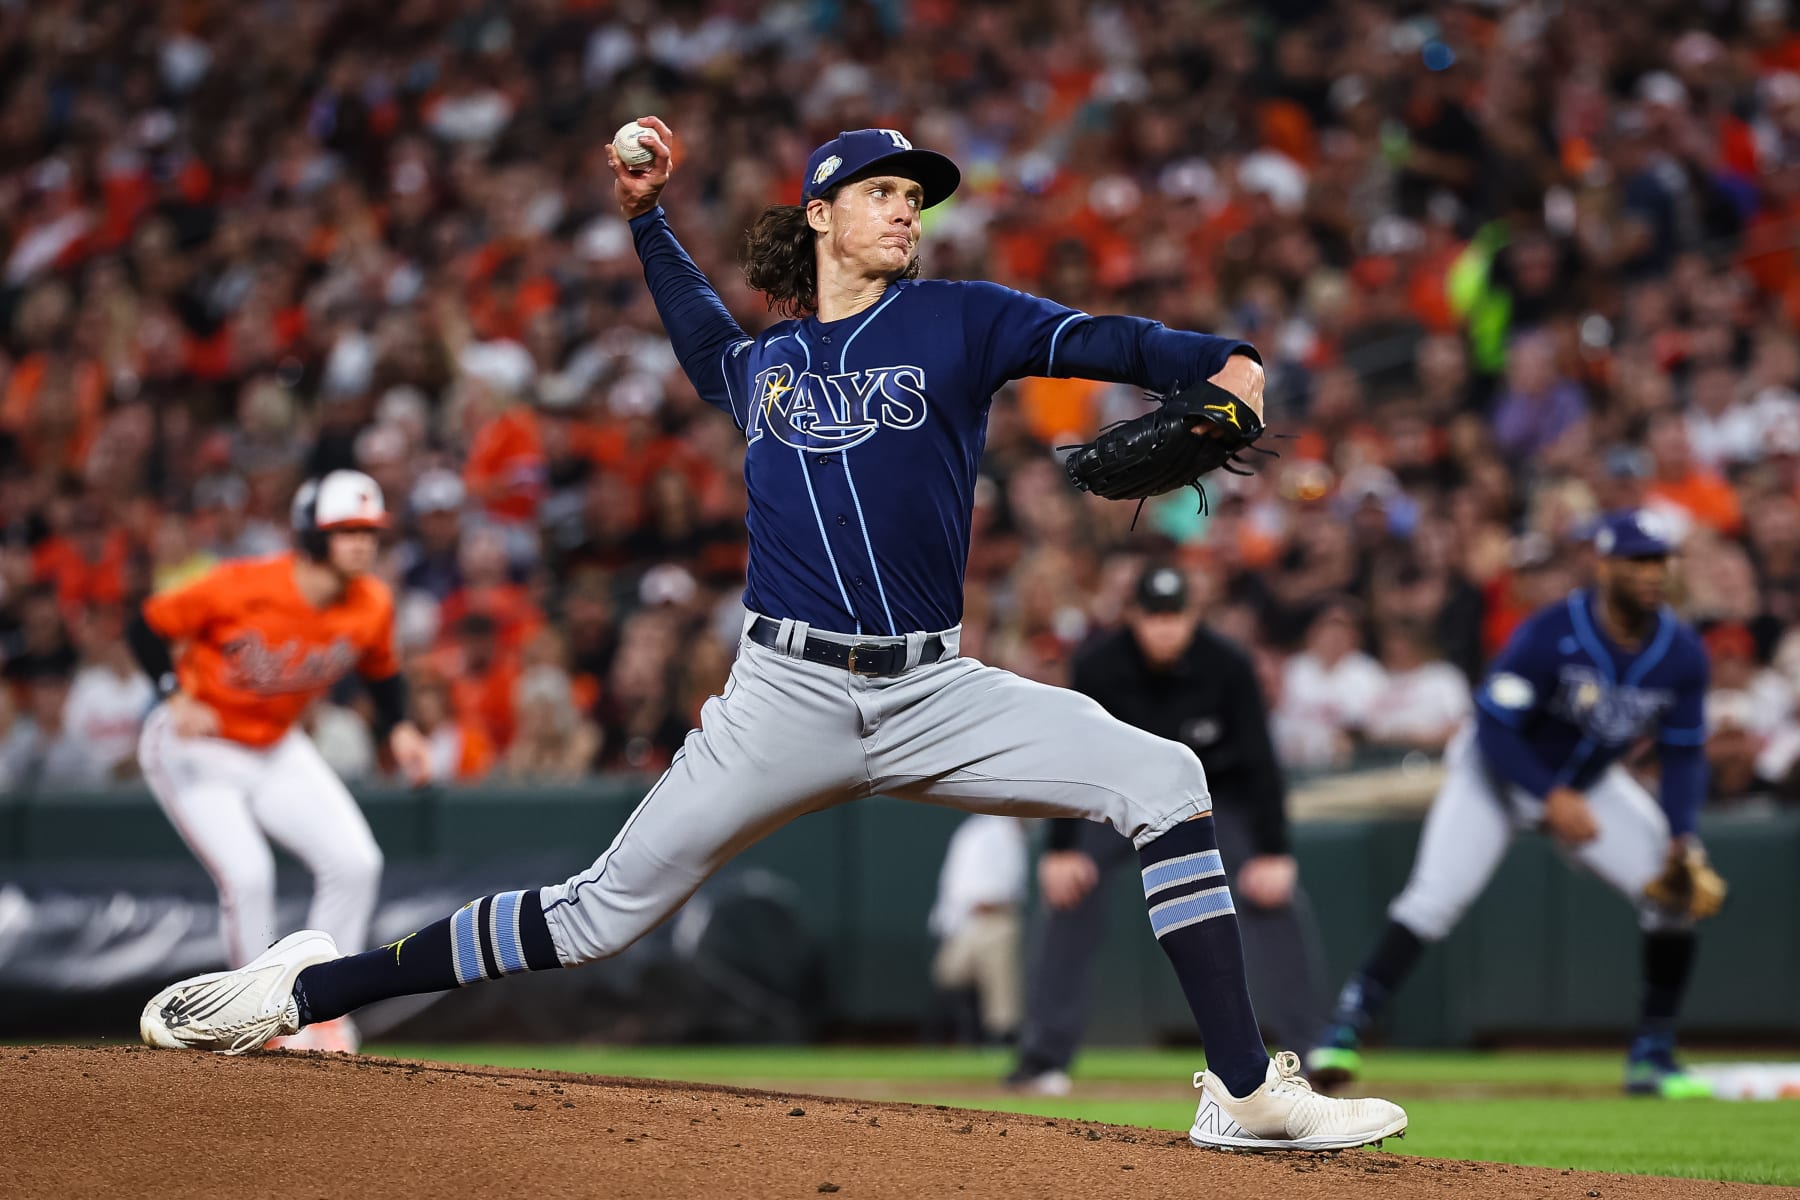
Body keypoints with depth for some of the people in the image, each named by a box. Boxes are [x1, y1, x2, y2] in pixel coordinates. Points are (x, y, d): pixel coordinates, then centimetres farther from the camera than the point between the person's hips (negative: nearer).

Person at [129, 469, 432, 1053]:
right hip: (196, 749, -6)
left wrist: (397, 729, -9)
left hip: (278, 749, 6)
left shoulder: (371, 606, -12)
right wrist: (176, 696, -29)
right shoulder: (242, 588, -28)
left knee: (355, 863, -9)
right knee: (247, 875, -22)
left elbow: (380, 671, 9)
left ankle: (321, 1010, 6)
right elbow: (148, 625, -17)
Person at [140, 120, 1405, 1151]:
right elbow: (702, 333, 37)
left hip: (936, 694, 0)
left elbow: (1092, 339, -11)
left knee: (1164, 779, -16)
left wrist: (1217, 361, -28)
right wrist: (648, 218, 28)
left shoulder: (953, 321, 5)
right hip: (788, 696, 0)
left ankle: (1245, 1091, -13)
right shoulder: (760, 363, 12)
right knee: (605, 911, -4)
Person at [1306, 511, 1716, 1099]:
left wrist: (1680, 839, -21)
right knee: (1434, 900, -23)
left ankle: (1652, 1056, 3)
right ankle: (1345, 1031, -16)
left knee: (1675, 895, -10)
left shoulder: (1683, 653, -15)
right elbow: (1494, 730, -27)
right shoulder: (1549, 636, -30)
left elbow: (1684, 754, -6)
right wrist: (1553, 800, -37)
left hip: (1591, 783, 5)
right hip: (1498, 770, -5)